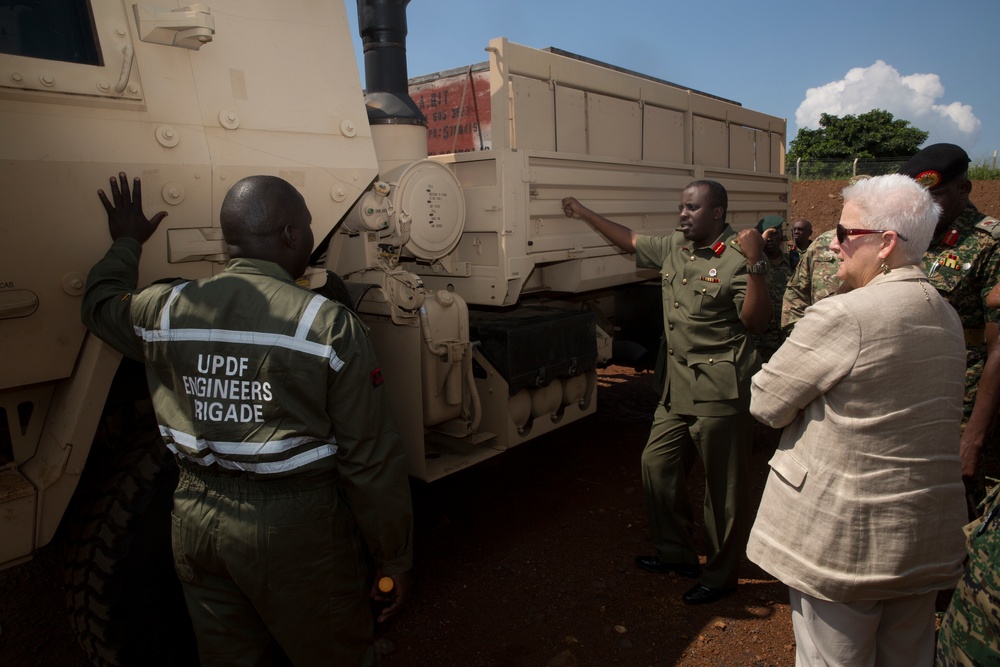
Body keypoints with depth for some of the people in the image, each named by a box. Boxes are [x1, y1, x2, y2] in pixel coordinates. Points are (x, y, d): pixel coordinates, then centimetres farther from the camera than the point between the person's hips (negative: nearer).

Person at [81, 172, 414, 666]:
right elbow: (371, 461, -16)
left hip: (198, 525, 5)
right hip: (296, 532, -5)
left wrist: (126, 243, 39)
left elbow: (100, 305, 22)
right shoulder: (330, 326, -18)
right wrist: (395, 560, -4)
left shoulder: (166, 310, -4)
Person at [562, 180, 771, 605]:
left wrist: (756, 264, -28)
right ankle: (676, 554, 34)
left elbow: (756, 322, -20)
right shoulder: (673, 248, 10)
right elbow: (629, 241, 24)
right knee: (657, 464, 15)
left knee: (724, 487, 6)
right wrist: (585, 214, 27)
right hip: (676, 387, 8)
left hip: (720, 391, -8)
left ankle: (721, 575, 25)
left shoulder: (737, 259, -13)